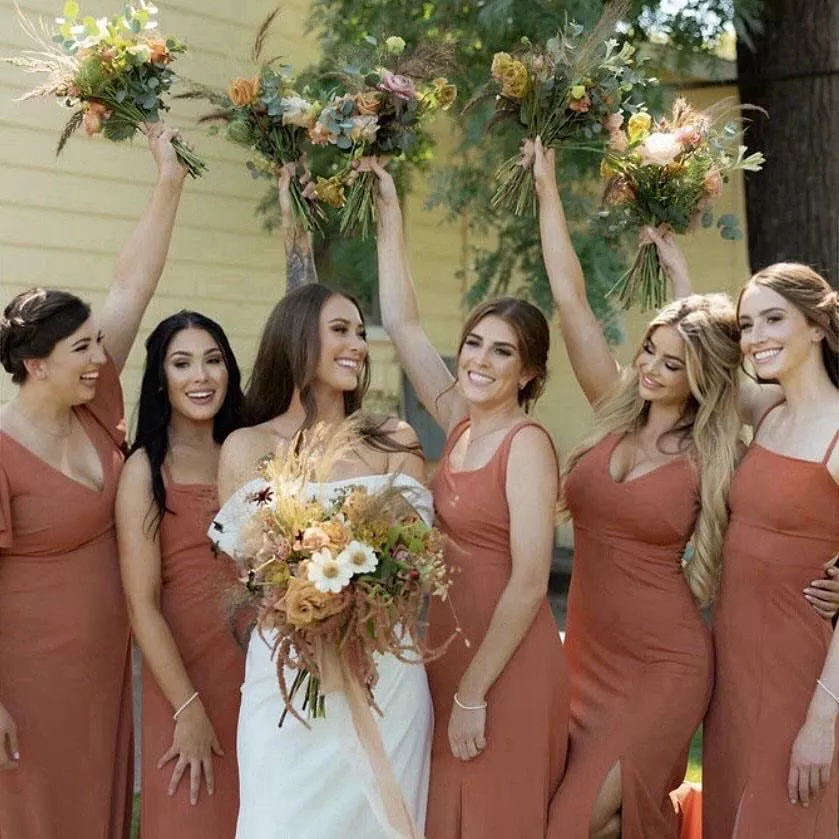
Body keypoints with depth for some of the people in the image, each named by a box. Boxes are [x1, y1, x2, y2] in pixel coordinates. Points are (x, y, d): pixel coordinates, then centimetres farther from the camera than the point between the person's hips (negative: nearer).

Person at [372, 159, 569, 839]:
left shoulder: (527, 445, -13)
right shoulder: (460, 422, 6)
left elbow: (529, 583, -18)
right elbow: (402, 322, 9)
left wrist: (474, 693, -17)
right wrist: (390, 212, 9)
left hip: (508, 669, -7)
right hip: (449, 652, 7)